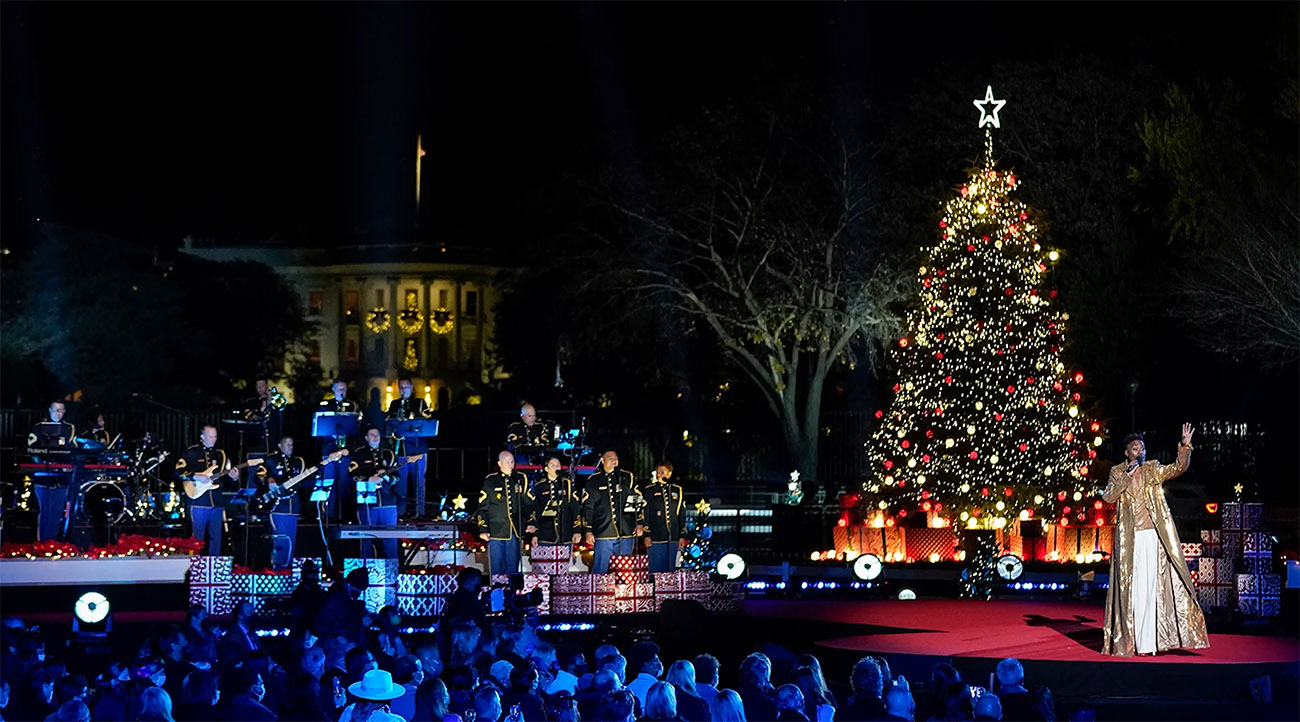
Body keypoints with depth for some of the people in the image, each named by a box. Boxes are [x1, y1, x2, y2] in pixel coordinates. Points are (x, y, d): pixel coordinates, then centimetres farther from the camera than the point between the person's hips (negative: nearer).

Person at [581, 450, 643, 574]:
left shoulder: (627, 478, 11)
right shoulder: (594, 481, 7)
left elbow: (639, 501, 13)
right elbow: (587, 507, 7)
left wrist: (639, 523, 4)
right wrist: (588, 531, 1)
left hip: (626, 532, 2)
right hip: (603, 533, -1)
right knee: (600, 571, -4)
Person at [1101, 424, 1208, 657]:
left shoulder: (1154, 470, 10)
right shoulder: (1117, 473, 9)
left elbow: (1178, 468, -3)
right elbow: (1108, 497, -3)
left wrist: (1185, 447, -17)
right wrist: (1126, 477, -11)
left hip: (1153, 535, 1)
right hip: (1129, 539, 0)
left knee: (1151, 585, -3)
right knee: (1130, 586, -3)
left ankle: (1147, 641, -1)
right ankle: (1127, 640, 1)